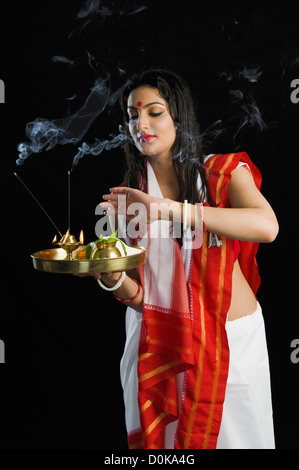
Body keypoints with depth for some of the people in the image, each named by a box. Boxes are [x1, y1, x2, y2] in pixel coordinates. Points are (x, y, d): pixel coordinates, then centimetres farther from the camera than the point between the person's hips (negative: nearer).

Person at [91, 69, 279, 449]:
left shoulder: (225, 172, -5)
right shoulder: (125, 194, 1)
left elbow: (267, 226, -27)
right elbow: (135, 295, -1)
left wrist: (166, 209, -31)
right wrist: (108, 276, -24)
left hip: (231, 338, -1)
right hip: (157, 342, 2)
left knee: (234, 435, 12)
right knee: (155, 439, 13)